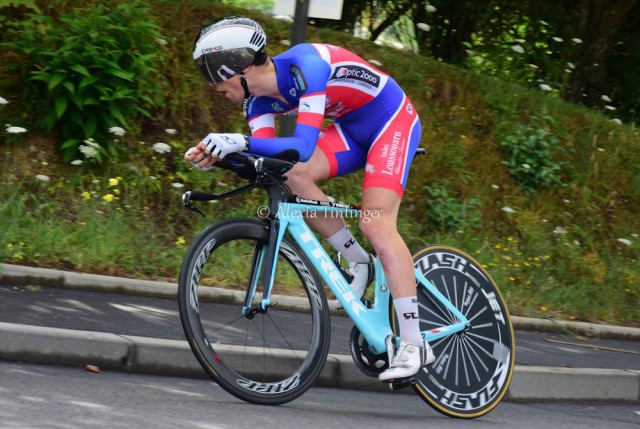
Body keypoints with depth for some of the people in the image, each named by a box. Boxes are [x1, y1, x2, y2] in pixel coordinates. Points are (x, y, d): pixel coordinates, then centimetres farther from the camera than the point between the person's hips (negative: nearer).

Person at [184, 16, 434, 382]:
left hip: (393, 120, -8)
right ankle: (358, 262, 2)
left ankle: (414, 345, -19)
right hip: (353, 128, 8)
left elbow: (303, 146, -40)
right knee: (293, 175, -16)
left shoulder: (304, 67, -32)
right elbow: (265, 159, -14)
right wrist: (216, 156, -30)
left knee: (376, 224, -20)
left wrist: (241, 142, -50)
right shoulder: (258, 98, -7)